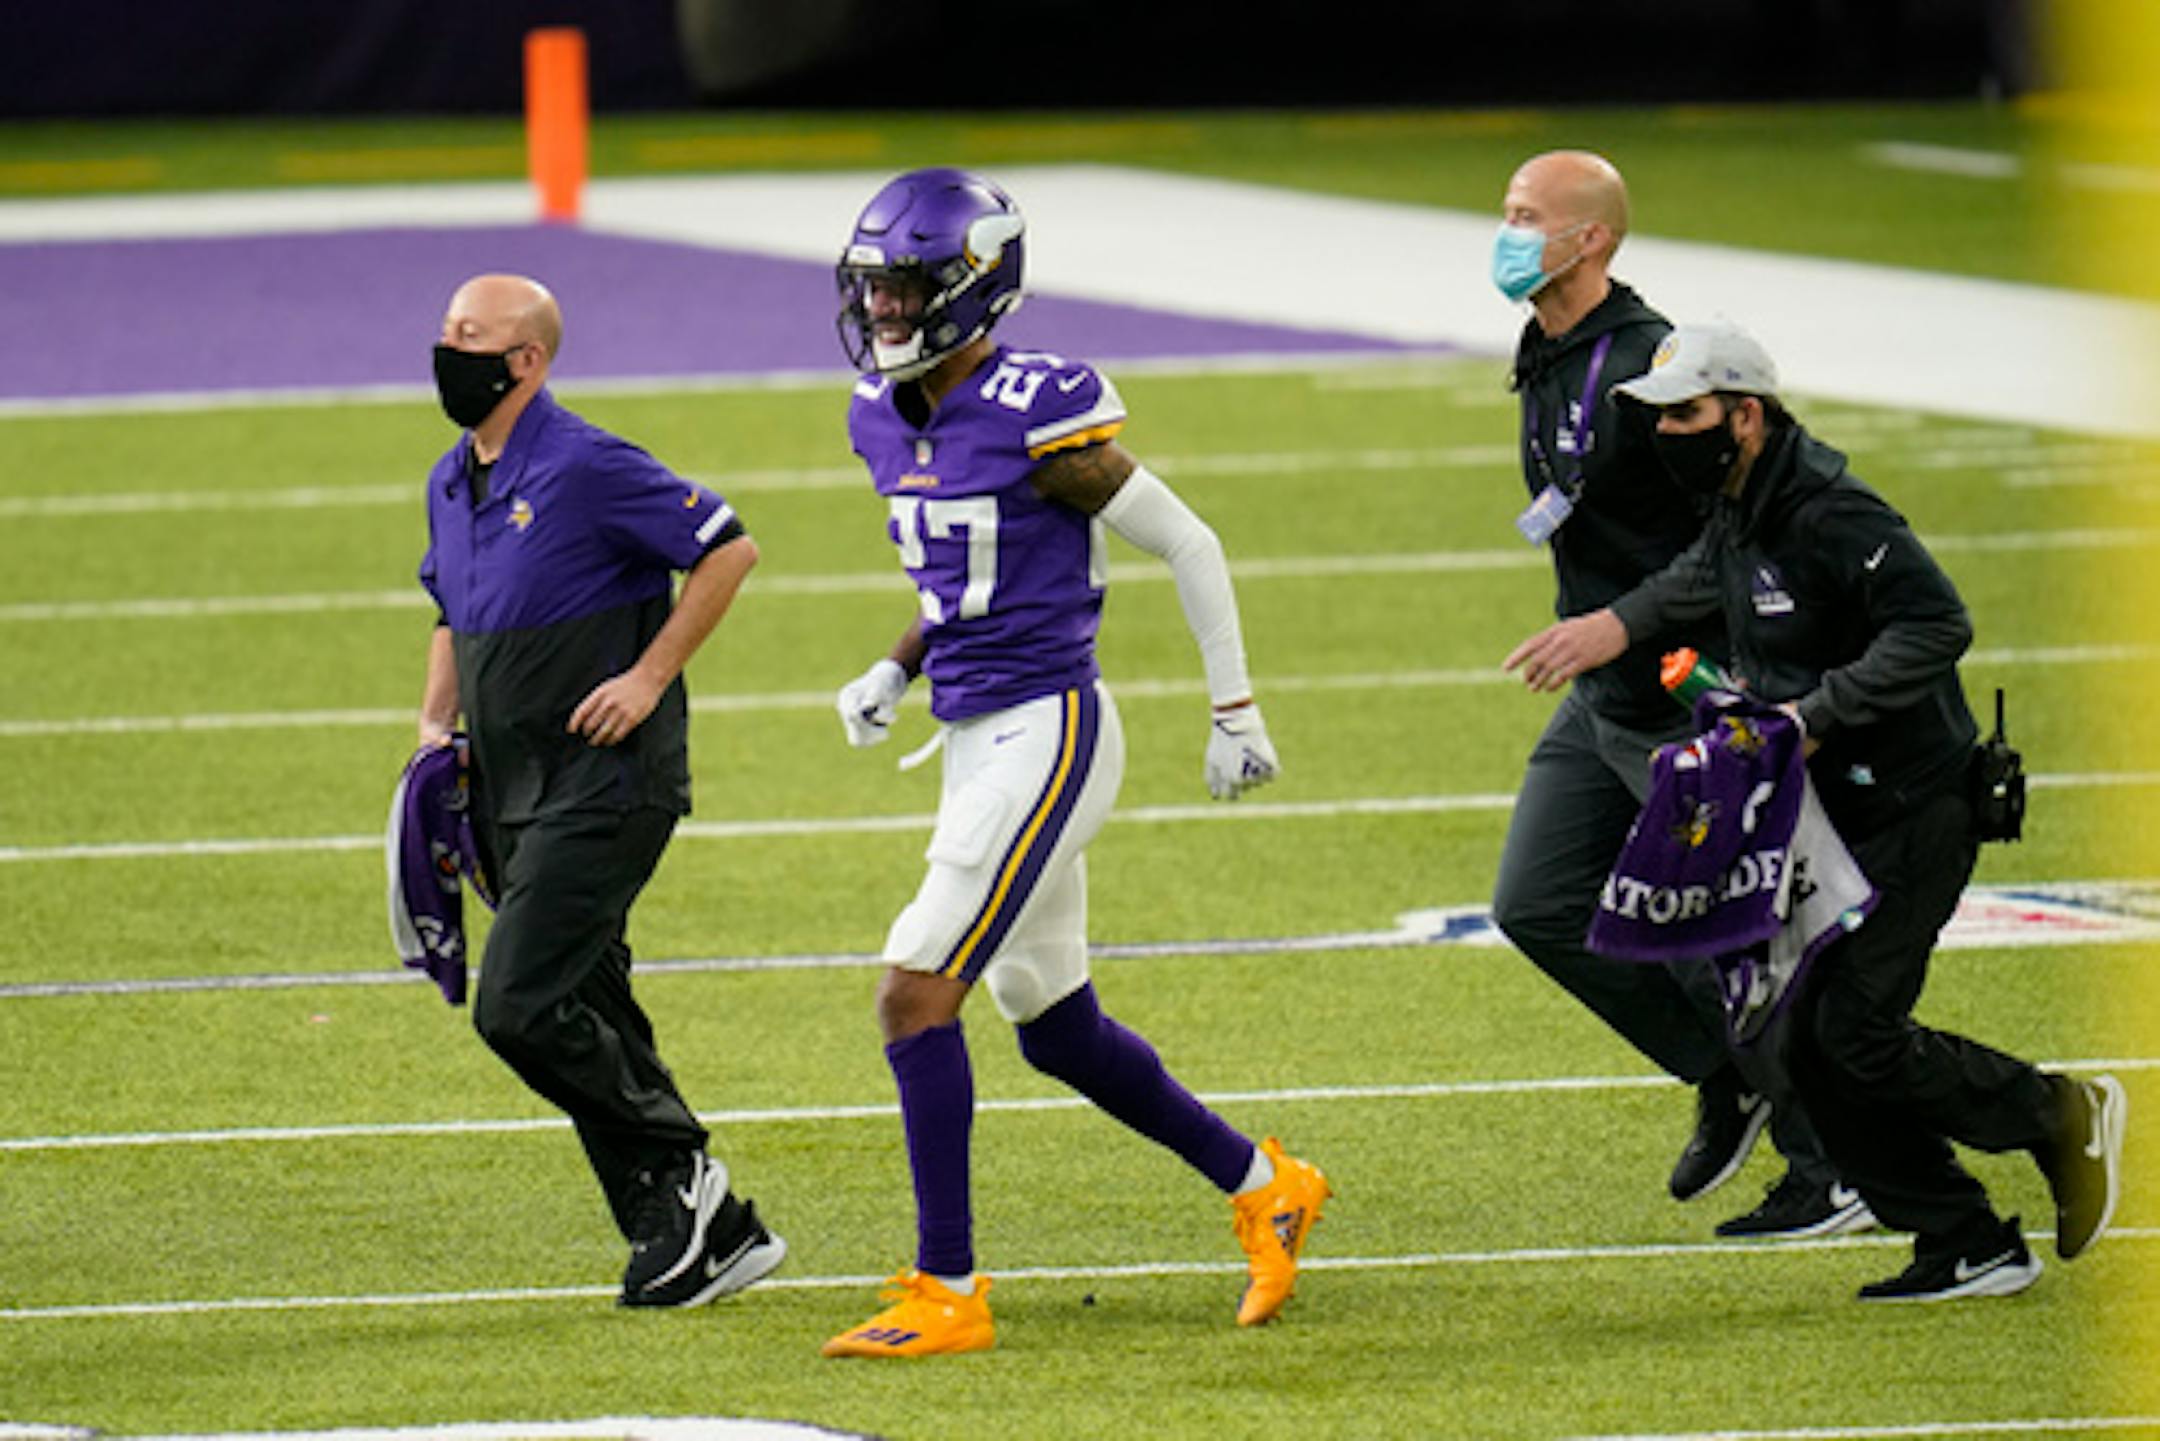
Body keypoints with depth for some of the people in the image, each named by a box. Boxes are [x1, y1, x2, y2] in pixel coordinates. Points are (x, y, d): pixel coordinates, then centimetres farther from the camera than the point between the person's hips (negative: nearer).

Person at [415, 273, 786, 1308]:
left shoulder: (585, 468, -14)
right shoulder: (450, 486, 12)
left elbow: (728, 549, -12)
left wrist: (650, 678, -14)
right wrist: (437, 726, 11)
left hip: (603, 781, -9)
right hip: (515, 794, 9)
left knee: (522, 1008, -16)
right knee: (587, 1019, 8)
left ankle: (680, 1173, 1)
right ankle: (710, 1236, 16)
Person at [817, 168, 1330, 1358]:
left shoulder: (1037, 415, -16)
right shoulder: (884, 419, 7)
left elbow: (1187, 546, -7)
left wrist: (1235, 714, -4)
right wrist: (895, 673, 5)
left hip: (1044, 730, -9)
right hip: (974, 737, 9)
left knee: (916, 993, -14)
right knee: (1055, 1026, 17)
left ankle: (947, 1291, -8)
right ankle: (1262, 1185, 35)